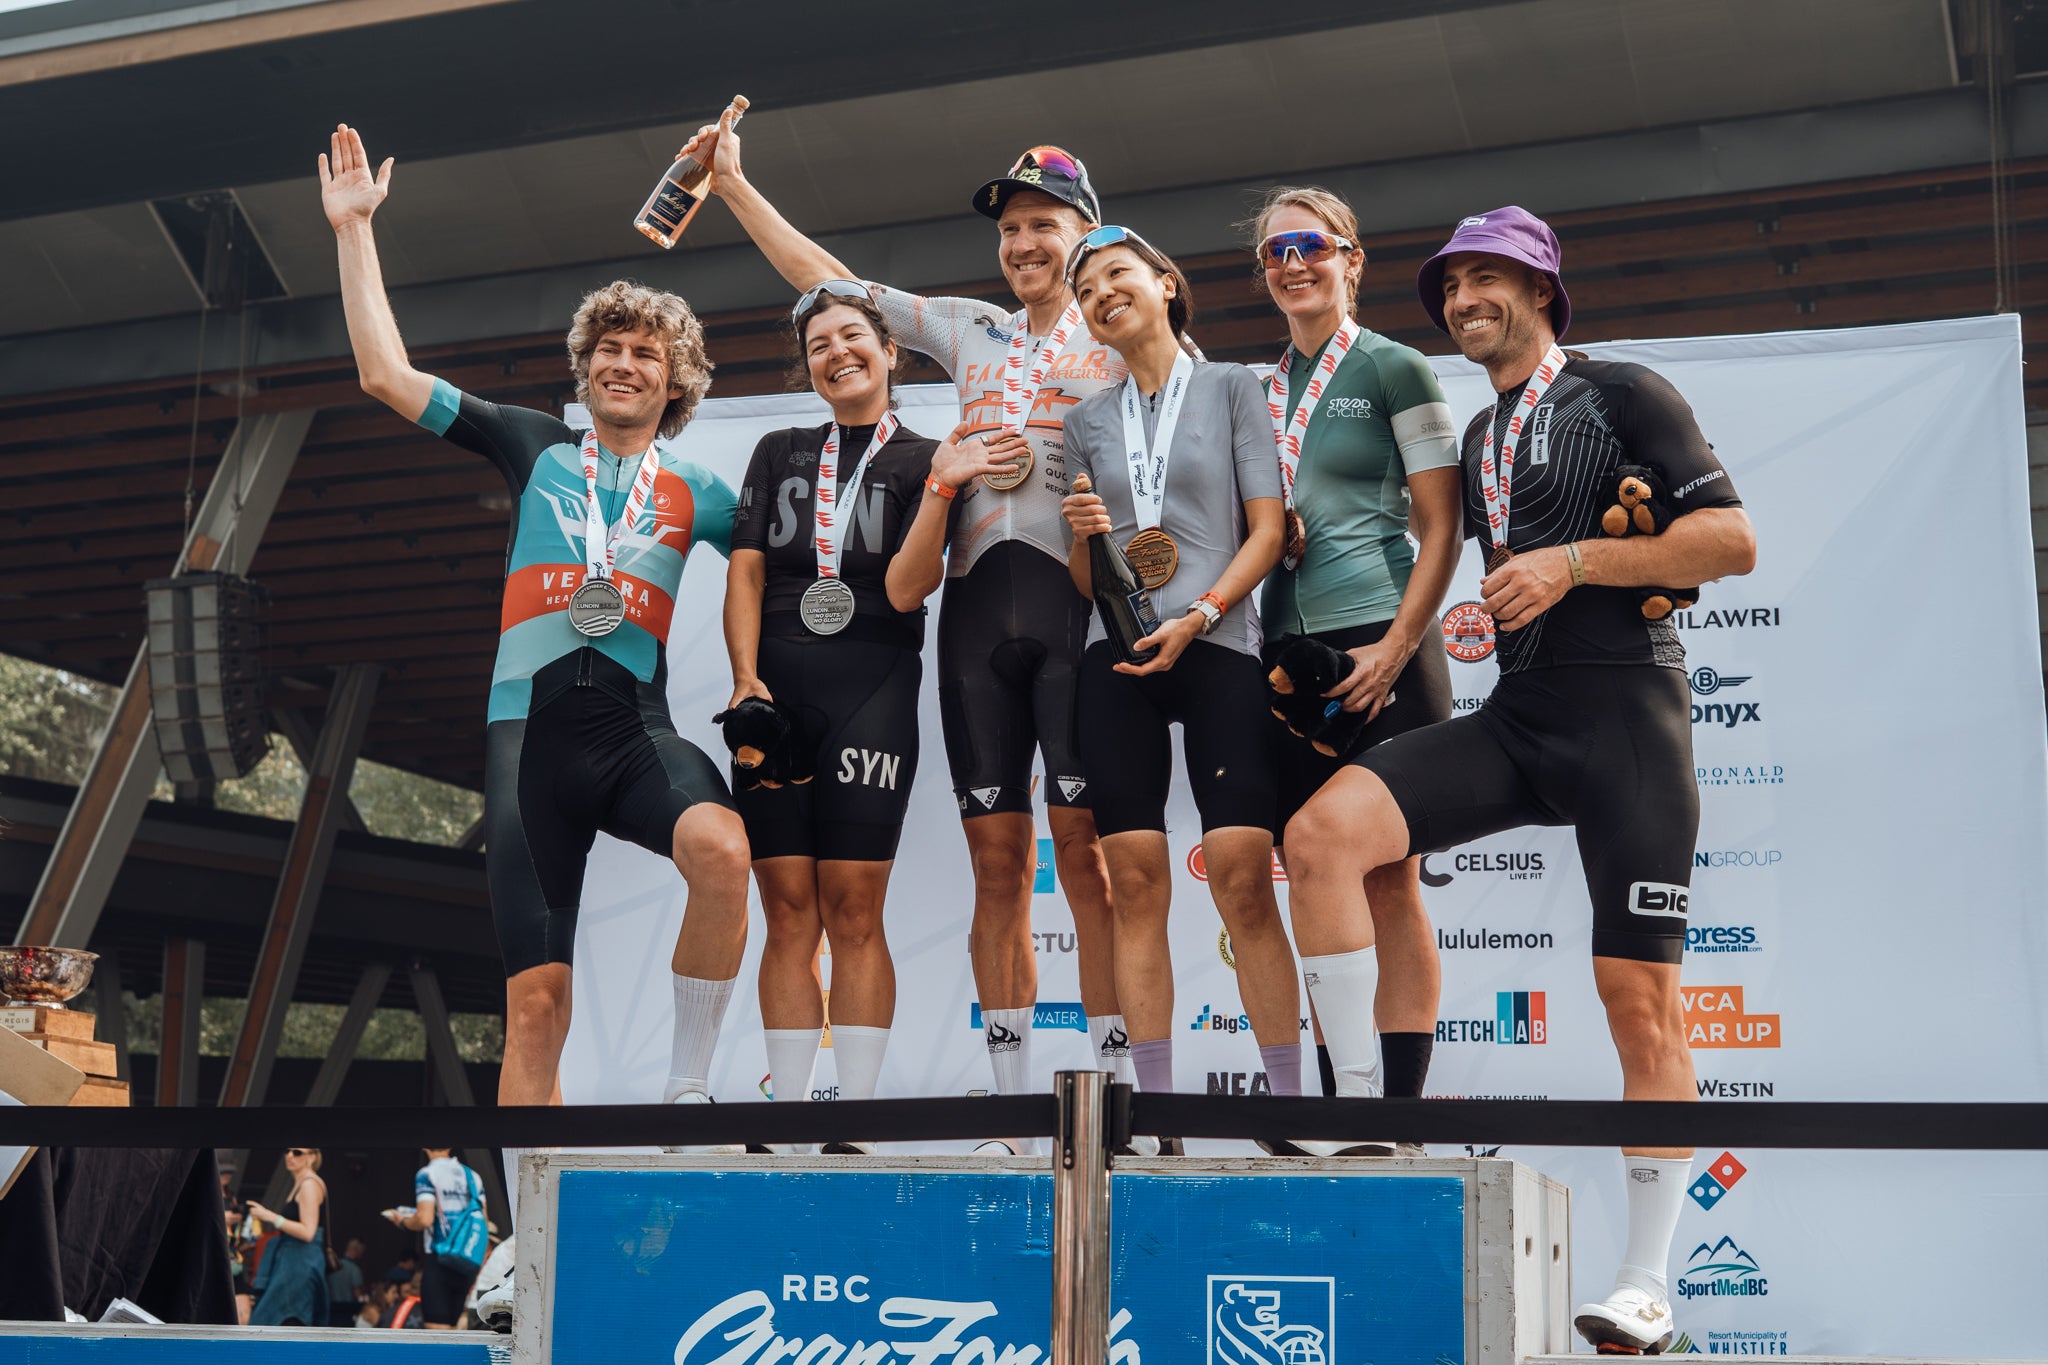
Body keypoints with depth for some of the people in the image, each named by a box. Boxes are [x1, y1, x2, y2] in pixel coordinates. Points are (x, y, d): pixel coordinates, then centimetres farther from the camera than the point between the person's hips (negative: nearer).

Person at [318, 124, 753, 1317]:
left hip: (638, 722, 0)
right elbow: (387, 374, 11)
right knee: (537, 995, -3)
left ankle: (689, 1088, -19)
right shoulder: (535, 448, 13)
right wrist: (355, 229, 12)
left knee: (720, 843, -35)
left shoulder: (695, 493, 14)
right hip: (531, 728, 0)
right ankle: (530, 1218, 7)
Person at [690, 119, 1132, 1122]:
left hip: (1077, 598, -4)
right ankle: (1009, 1092, 3)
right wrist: (734, 185, 28)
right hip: (978, 599, 4)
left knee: (1084, 848, -11)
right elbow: (826, 282, 27)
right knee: (997, 858, 1)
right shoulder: (971, 333, 24)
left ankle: (1117, 1079, -9)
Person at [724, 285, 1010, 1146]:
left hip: (872, 690, -2)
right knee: (788, 913, -1)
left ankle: (857, 1106, -4)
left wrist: (939, 492, -15)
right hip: (776, 693, 3)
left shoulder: (923, 461, 9)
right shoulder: (779, 453, 19)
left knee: (853, 913, -7)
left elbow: (906, 589, -3)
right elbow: (746, 571, 11)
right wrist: (745, 677, -2)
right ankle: (788, 1106, 1)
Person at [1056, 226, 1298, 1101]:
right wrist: (1083, 536, -2)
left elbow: (1267, 530, 1)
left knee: (1242, 880, -13)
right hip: (1115, 660, 3)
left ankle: (1288, 1091, -8)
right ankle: (1154, 1096, 0)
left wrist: (1197, 617, -11)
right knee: (1135, 883, -3)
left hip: (1217, 648, -3)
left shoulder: (1231, 388, 10)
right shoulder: (1087, 420, 19)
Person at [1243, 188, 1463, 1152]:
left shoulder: (1392, 369, 1)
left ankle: (1400, 1110, -3)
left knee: (1388, 882, -6)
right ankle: (1337, 1110, 9)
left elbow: (1441, 526, -4)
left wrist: (1396, 647, -13)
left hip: (1379, 648, -6)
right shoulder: (1263, 387, 17)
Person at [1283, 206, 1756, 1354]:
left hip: (1627, 713, -5)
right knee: (1323, 833, -18)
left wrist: (1571, 561, -13)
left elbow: (1733, 539, -7)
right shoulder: (1477, 437, 20)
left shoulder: (1624, 395, 1)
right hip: (1515, 717, 6)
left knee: (1642, 995, -4)